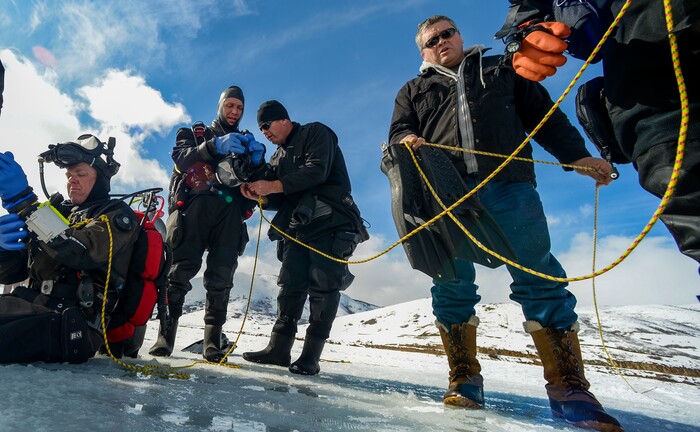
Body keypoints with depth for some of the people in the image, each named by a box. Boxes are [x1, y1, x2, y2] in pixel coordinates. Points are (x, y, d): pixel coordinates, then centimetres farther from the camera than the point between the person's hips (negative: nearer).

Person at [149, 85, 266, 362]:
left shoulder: (245, 142, 27)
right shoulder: (195, 133, 22)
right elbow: (181, 159, -1)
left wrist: (257, 159, -10)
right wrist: (214, 146, -18)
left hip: (230, 215, 1)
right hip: (194, 208, -1)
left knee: (221, 279, -5)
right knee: (180, 271, -10)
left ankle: (213, 342, 0)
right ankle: (165, 336, -5)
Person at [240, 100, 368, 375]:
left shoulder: (316, 133, 2)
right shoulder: (277, 158, 23)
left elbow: (317, 171, -16)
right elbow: (280, 200, 18)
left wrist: (274, 186, -17)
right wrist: (260, 196, -3)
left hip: (330, 223, -7)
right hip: (297, 227, 7)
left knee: (323, 286, -8)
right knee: (290, 285, 3)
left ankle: (311, 355, -3)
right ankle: (279, 348, 9)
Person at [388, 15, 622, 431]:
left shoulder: (502, 70, 26)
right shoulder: (413, 90, 27)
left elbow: (543, 115, 20)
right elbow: (398, 132, 14)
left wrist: (577, 155, 7)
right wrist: (406, 140, -11)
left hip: (510, 186, 0)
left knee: (539, 279, -6)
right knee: (452, 285, -2)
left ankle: (569, 387, 2)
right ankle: (465, 380, 10)